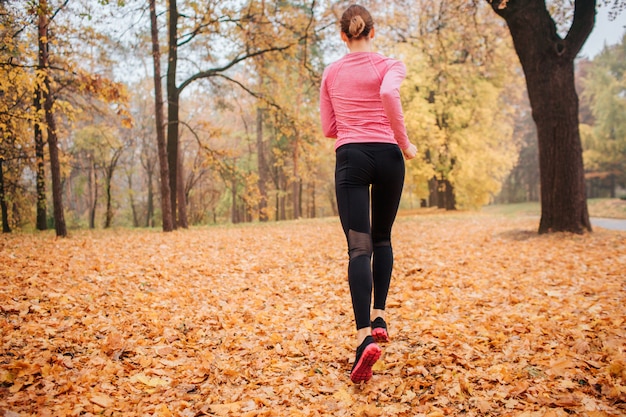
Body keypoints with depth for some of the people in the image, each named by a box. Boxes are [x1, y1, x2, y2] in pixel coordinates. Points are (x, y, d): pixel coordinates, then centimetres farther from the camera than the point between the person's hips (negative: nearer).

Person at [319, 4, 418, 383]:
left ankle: (365, 336, -23)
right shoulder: (390, 65, 5)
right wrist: (405, 143, -10)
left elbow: (329, 129, 15)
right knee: (382, 239, 19)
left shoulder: (331, 73, 14)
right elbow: (389, 94, -19)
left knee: (359, 247, -8)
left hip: (350, 157, 1)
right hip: (387, 155, 0)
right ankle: (378, 318, 18)